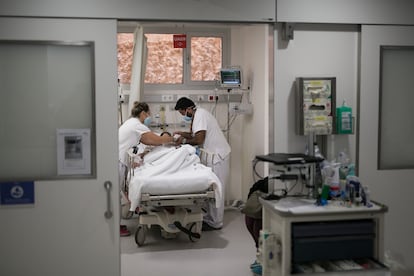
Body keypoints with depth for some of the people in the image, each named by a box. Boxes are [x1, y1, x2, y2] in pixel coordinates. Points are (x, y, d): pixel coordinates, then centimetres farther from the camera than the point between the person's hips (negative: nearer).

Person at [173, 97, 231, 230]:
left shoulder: (200, 115, -16)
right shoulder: (198, 114, 16)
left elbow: (199, 139, -22)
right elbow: (195, 134, 23)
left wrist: (184, 141, -7)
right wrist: (181, 133, 11)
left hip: (218, 155, -10)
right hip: (214, 154, 10)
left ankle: (215, 223, 3)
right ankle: (209, 218, 20)